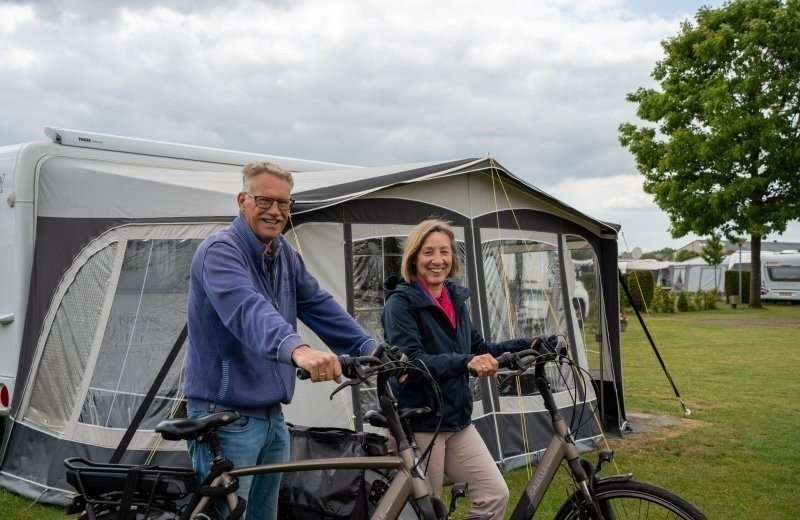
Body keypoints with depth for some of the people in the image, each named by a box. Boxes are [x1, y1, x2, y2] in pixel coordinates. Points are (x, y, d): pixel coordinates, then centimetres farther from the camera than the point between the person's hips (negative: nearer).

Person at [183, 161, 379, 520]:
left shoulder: (287, 257, 9)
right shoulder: (219, 251, -17)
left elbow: (321, 307, 3)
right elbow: (248, 310, -35)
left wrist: (372, 349, -10)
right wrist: (297, 349, -52)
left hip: (272, 417, 8)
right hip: (227, 420, -8)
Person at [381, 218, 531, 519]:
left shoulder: (455, 299, 8)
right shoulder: (400, 303, -13)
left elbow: (479, 349, 18)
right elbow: (412, 363, -26)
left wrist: (529, 345, 9)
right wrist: (465, 362, -39)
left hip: (457, 420, 7)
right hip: (419, 424, -7)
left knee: (495, 494, 1)